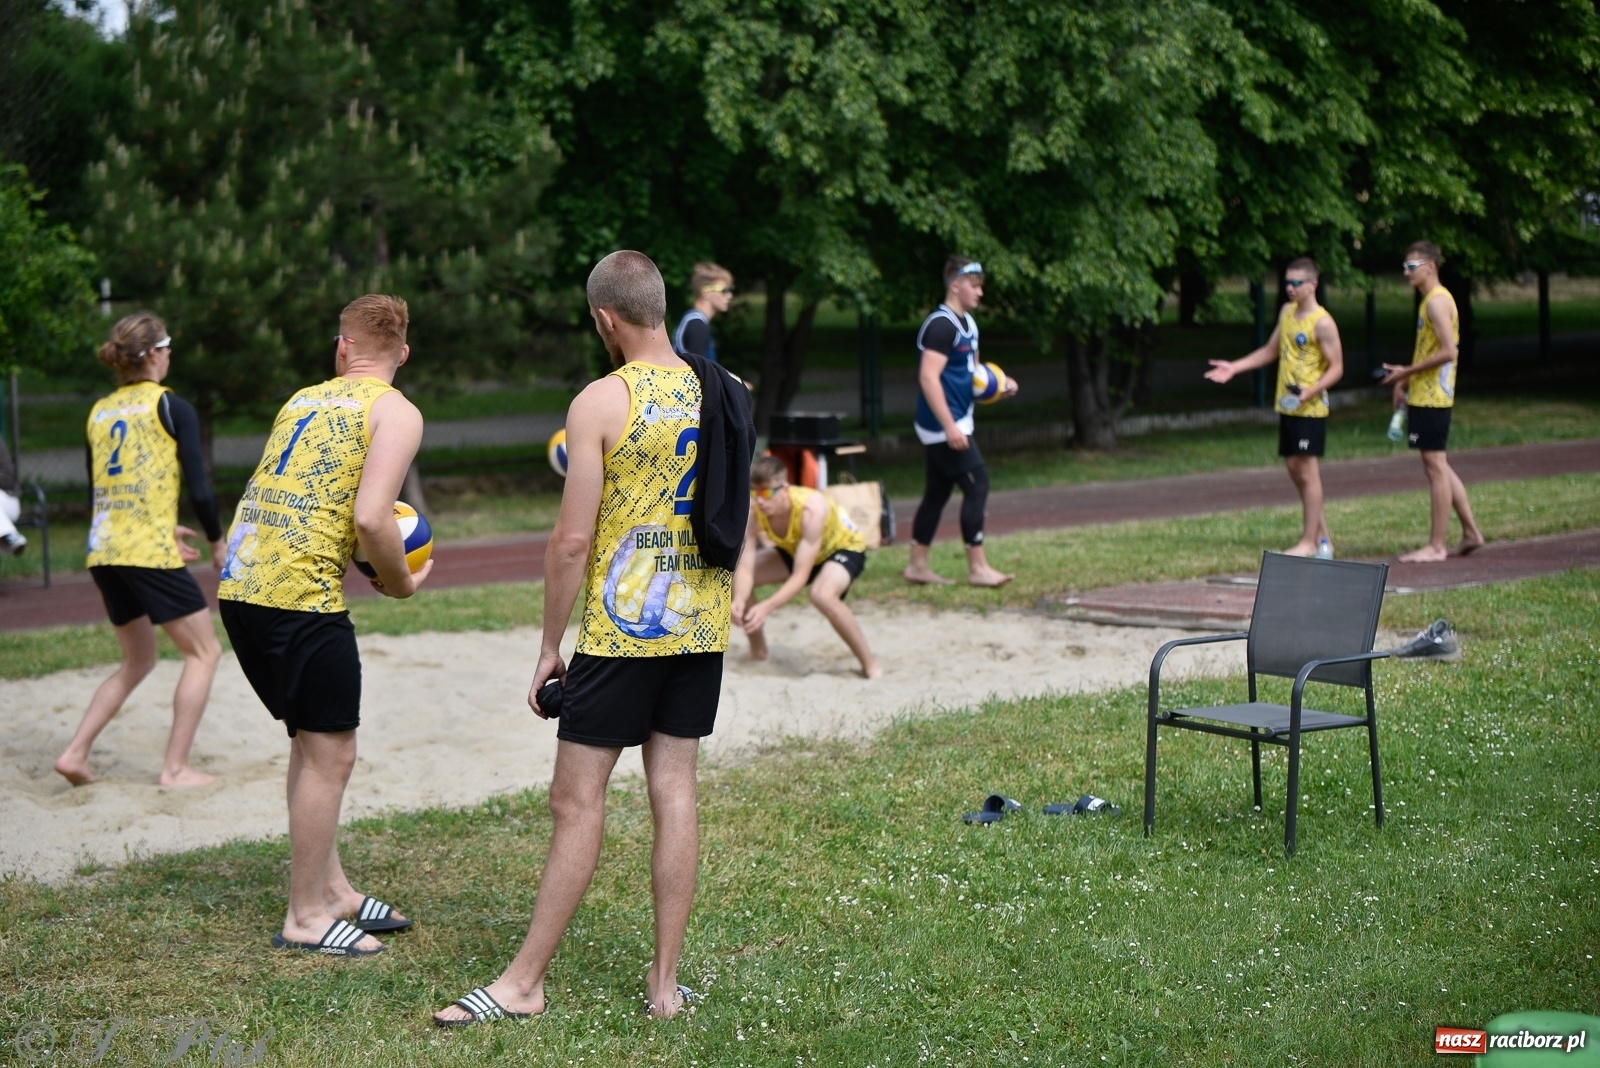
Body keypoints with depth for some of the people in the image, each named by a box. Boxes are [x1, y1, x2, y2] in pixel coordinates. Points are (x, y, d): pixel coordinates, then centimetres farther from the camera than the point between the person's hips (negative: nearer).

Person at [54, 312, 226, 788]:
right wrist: (217, 542, 7)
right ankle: (175, 768, 2)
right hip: (150, 553, -7)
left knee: (138, 660, 21)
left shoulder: (99, 411, 14)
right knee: (203, 650, 7)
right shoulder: (172, 407, -4)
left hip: (103, 552, 7)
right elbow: (199, 490, -9)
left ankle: (76, 754, 10)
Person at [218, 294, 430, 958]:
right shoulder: (395, 412, -4)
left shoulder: (303, 400, 18)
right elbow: (370, 518, -16)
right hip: (301, 596, -8)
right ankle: (305, 918, 9)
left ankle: (332, 889, 28)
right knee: (330, 755, 3)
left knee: (313, 744, 20)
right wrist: (402, 581, 0)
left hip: (240, 585, 8)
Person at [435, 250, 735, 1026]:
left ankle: (523, 983, 6)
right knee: (674, 792, 9)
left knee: (576, 801, -1)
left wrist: (550, 644, -6)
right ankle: (666, 982, 12)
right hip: (701, 627, 6)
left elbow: (572, 541, -14)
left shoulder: (601, 403, -13)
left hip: (622, 631, -6)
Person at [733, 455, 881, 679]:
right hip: (794, 550, 7)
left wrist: (768, 607, -51)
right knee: (735, 579, -7)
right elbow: (745, 567, -25)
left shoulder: (810, 509, -39)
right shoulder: (754, 513, -24)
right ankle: (758, 651, 16)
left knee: (822, 594, -38)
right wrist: (739, 599, -46)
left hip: (844, 547, -6)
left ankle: (870, 663, -19)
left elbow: (801, 576, -40)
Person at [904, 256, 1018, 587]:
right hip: (943, 426, -10)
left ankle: (917, 565, 19)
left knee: (937, 492, 13)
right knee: (976, 484, -11)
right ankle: (977, 567, -8)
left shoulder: (967, 324, 15)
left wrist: (999, 383, 9)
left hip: (953, 424, 10)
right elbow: (928, 377, -24)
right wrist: (949, 426, -28)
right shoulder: (941, 324, -16)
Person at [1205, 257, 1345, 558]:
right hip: (1287, 407, 8)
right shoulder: (1286, 312, 12)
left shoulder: (1322, 323, -12)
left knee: (1308, 470, -6)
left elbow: (1336, 368, -13)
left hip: (1310, 409, -8)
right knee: (1294, 469, 9)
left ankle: (1309, 541, 0)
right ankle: (1323, 537, 16)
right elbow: (1270, 351, 23)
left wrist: (1310, 392, -27)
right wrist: (1234, 367, 16)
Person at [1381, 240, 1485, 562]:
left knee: (1435, 468, -6)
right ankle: (1471, 532, 21)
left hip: (1430, 398, -10)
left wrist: (1407, 372, -16)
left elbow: (1448, 351, -23)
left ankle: (1436, 546, -2)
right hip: (1427, 395, 10)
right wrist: (1406, 381, 14)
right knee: (1439, 467, 16)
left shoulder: (1437, 301, -16)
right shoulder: (1432, 299, 16)